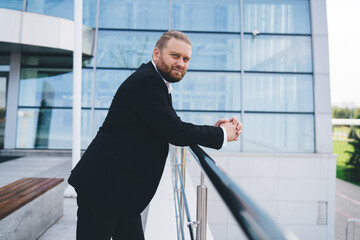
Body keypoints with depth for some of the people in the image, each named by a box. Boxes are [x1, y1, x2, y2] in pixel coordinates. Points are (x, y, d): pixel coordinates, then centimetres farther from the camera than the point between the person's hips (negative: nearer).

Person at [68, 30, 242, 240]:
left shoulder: (157, 83, 15)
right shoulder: (146, 81, -18)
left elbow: (175, 127, 15)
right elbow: (175, 133, -22)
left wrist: (214, 128, 1)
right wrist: (222, 134, -9)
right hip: (104, 186, -10)